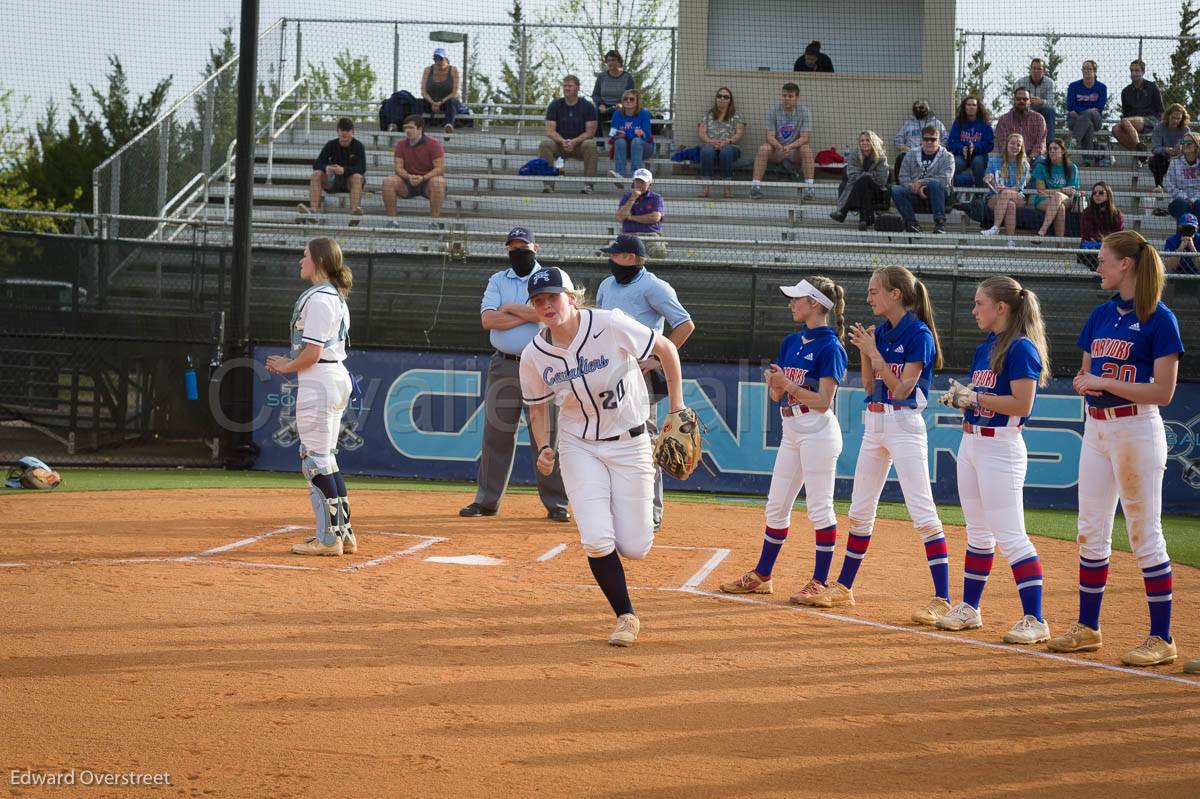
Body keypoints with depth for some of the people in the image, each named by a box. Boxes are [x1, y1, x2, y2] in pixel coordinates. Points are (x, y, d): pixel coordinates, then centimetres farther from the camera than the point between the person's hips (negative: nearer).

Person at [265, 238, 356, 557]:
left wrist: (286, 367, -4)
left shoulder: (318, 298, -15)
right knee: (325, 459, 15)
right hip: (338, 377, 10)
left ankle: (328, 538, -7)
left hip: (318, 382, -10)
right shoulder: (337, 297, 16)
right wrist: (289, 363, 15)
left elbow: (312, 353, -20)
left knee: (315, 459, -7)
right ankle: (343, 533, 17)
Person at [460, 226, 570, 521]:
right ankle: (487, 500, 11)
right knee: (496, 433, 5)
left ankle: (555, 503, 0)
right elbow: (487, 319, -4)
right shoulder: (497, 281, 12)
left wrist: (511, 308, -6)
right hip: (504, 365, 3)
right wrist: (528, 314, -9)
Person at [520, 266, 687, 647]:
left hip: (629, 443, -1)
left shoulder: (612, 326, -20)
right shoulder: (534, 356, -9)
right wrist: (544, 449, -9)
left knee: (635, 547, -1)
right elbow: (537, 405, 8)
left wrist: (677, 409, -8)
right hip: (578, 448, 2)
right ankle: (626, 616, 7)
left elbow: (666, 349, -6)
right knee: (597, 540, -16)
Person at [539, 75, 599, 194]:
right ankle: (548, 183, -30)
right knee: (545, 144, -30)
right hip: (559, 143, 1)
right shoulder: (555, 105, 0)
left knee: (591, 145, -34)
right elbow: (550, 131, -7)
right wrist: (562, 141, -27)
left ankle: (589, 184, -29)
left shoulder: (587, 106, -3)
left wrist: (574, 142, -26)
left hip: (580, 143, -1)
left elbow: (590, 132, -8)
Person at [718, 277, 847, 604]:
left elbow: (823, 402, -17)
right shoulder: (791, 342, 13)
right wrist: (774, 382, -8)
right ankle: (761, 576, 21)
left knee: (819, 508, -4)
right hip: (791, 432, 9)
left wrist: (787, 385, -19)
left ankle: (821, 582, 1)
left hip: (818, 433, -9)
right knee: (776, 507, 13)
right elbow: (777, 395, 13)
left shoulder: (830, 347, -12)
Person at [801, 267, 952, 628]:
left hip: (905, 425, -8)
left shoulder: (918, 335, -13)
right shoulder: (880, 331, 10)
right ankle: (843, 587, 28)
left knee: (923, 512, -13)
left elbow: (900, 390, -17)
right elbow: (871, 385, 11)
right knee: (860, 510, 16)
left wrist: (874, 353, -17)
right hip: (874, 424, 9)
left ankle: (942, 599, -15)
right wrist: (865, 350, 0)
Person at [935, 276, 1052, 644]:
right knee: (978, 533, 16)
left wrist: (973, 397, -17)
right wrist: (959, 397, 1)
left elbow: (1022, 404, -21)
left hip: (1000, 447, -9)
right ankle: (969, 609, 25)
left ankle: (1034, 620, -11)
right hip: (971, 444, 9)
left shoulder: (1020, 348, -13)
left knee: (1010, 537, -12)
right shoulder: (984, 348, 14)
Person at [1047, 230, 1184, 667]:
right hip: (1096, 429, 8)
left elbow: (1163, 392, -16)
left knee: (1144, 533, -5)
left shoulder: (1159, 319, -11)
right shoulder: (1101, 315, 11)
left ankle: (1161, 638, 1)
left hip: (1137, 430, -7)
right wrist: (1083, 382, -5)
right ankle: (1087, 627, 20)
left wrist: (1104, 383, -17)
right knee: (1091, 532, 11)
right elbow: (1084, 376, 18)